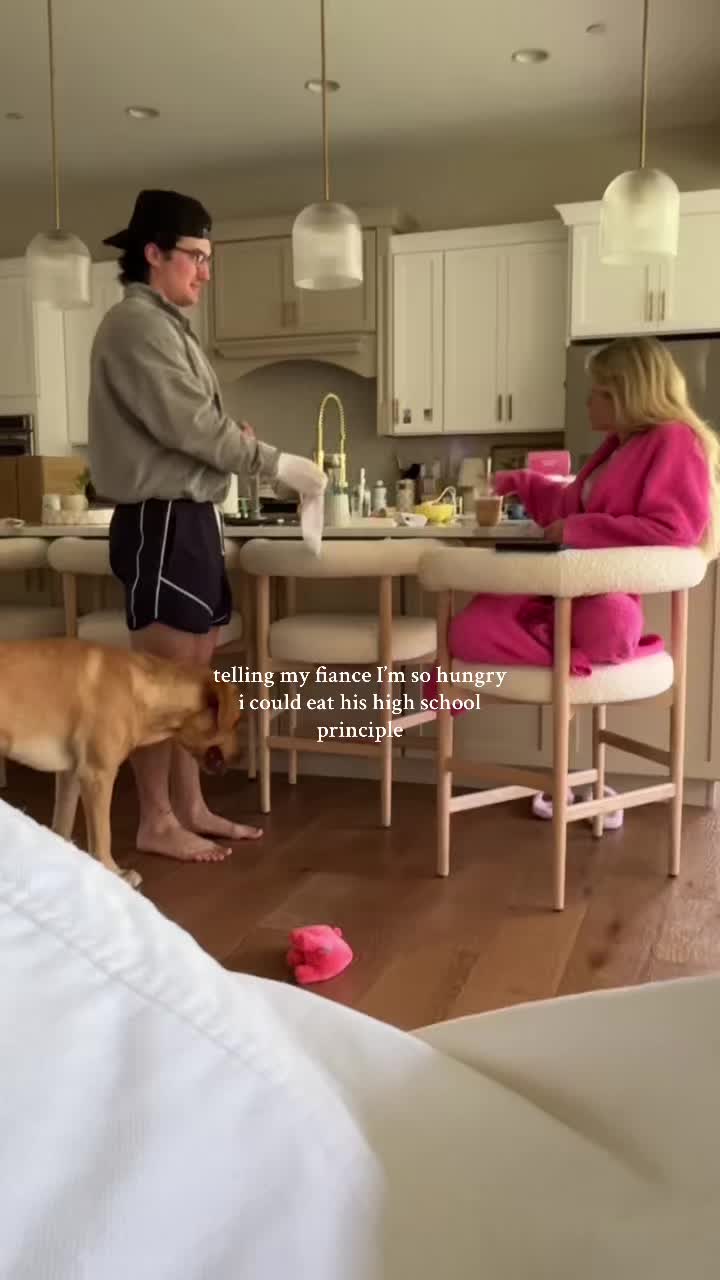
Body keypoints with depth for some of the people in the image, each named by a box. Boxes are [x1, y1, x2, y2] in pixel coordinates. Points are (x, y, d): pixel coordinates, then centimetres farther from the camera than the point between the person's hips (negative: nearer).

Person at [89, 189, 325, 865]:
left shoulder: (164, 322, 20)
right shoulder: (137, 322, -10)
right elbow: (187, 425, -17)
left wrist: (235, 433, 1)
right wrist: (277, 465, -13)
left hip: (187, 514, 10)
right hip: (160, 519, -10)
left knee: (195, 668, 12)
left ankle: (189, 807, 21)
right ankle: (155, 823, 7)